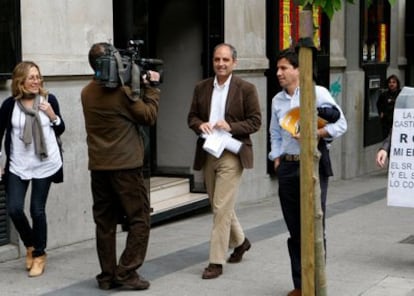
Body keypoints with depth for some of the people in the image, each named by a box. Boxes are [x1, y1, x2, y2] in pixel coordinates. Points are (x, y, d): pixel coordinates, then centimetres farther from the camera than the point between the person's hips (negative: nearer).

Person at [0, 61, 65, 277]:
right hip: (18, 166, 0)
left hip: (45, 164, 0)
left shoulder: (49, 99, -2)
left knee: (37, 210, 2)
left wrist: (53, 116, -11)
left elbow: (60, 131, 9)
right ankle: (30, 245, 24)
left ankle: (39, 255, 20)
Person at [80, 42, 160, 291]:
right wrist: (151, 87, 7)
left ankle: (108, 276, 13)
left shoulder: (87, 93, 8)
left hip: (99, 167, 6)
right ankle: (127, 272, 0)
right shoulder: (122, 90, -13)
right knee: (139, 220, 4)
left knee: (105, 222, 10)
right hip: (126, 165, -6)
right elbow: (149, 116, -4)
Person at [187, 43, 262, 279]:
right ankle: (240, 241, 41)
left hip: (231, 155, -5)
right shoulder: (202, 87, 8)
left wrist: (231, 127, -19)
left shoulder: (246, 89, -5)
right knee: (219, 205, 17)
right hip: (208, 153, 6)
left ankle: (216, 262, -3)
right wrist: (200, 125, -10)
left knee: (222, 207, -9)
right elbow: (192, 117, 13)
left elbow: (256, 122, -5)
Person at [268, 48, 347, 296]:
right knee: (295, 229, 9)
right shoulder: (277, 100, 12)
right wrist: (277, 160, 8)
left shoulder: (318, 93, -4)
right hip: (288, 167, 5)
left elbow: (340, 124, -5)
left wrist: (312, 134, -17)